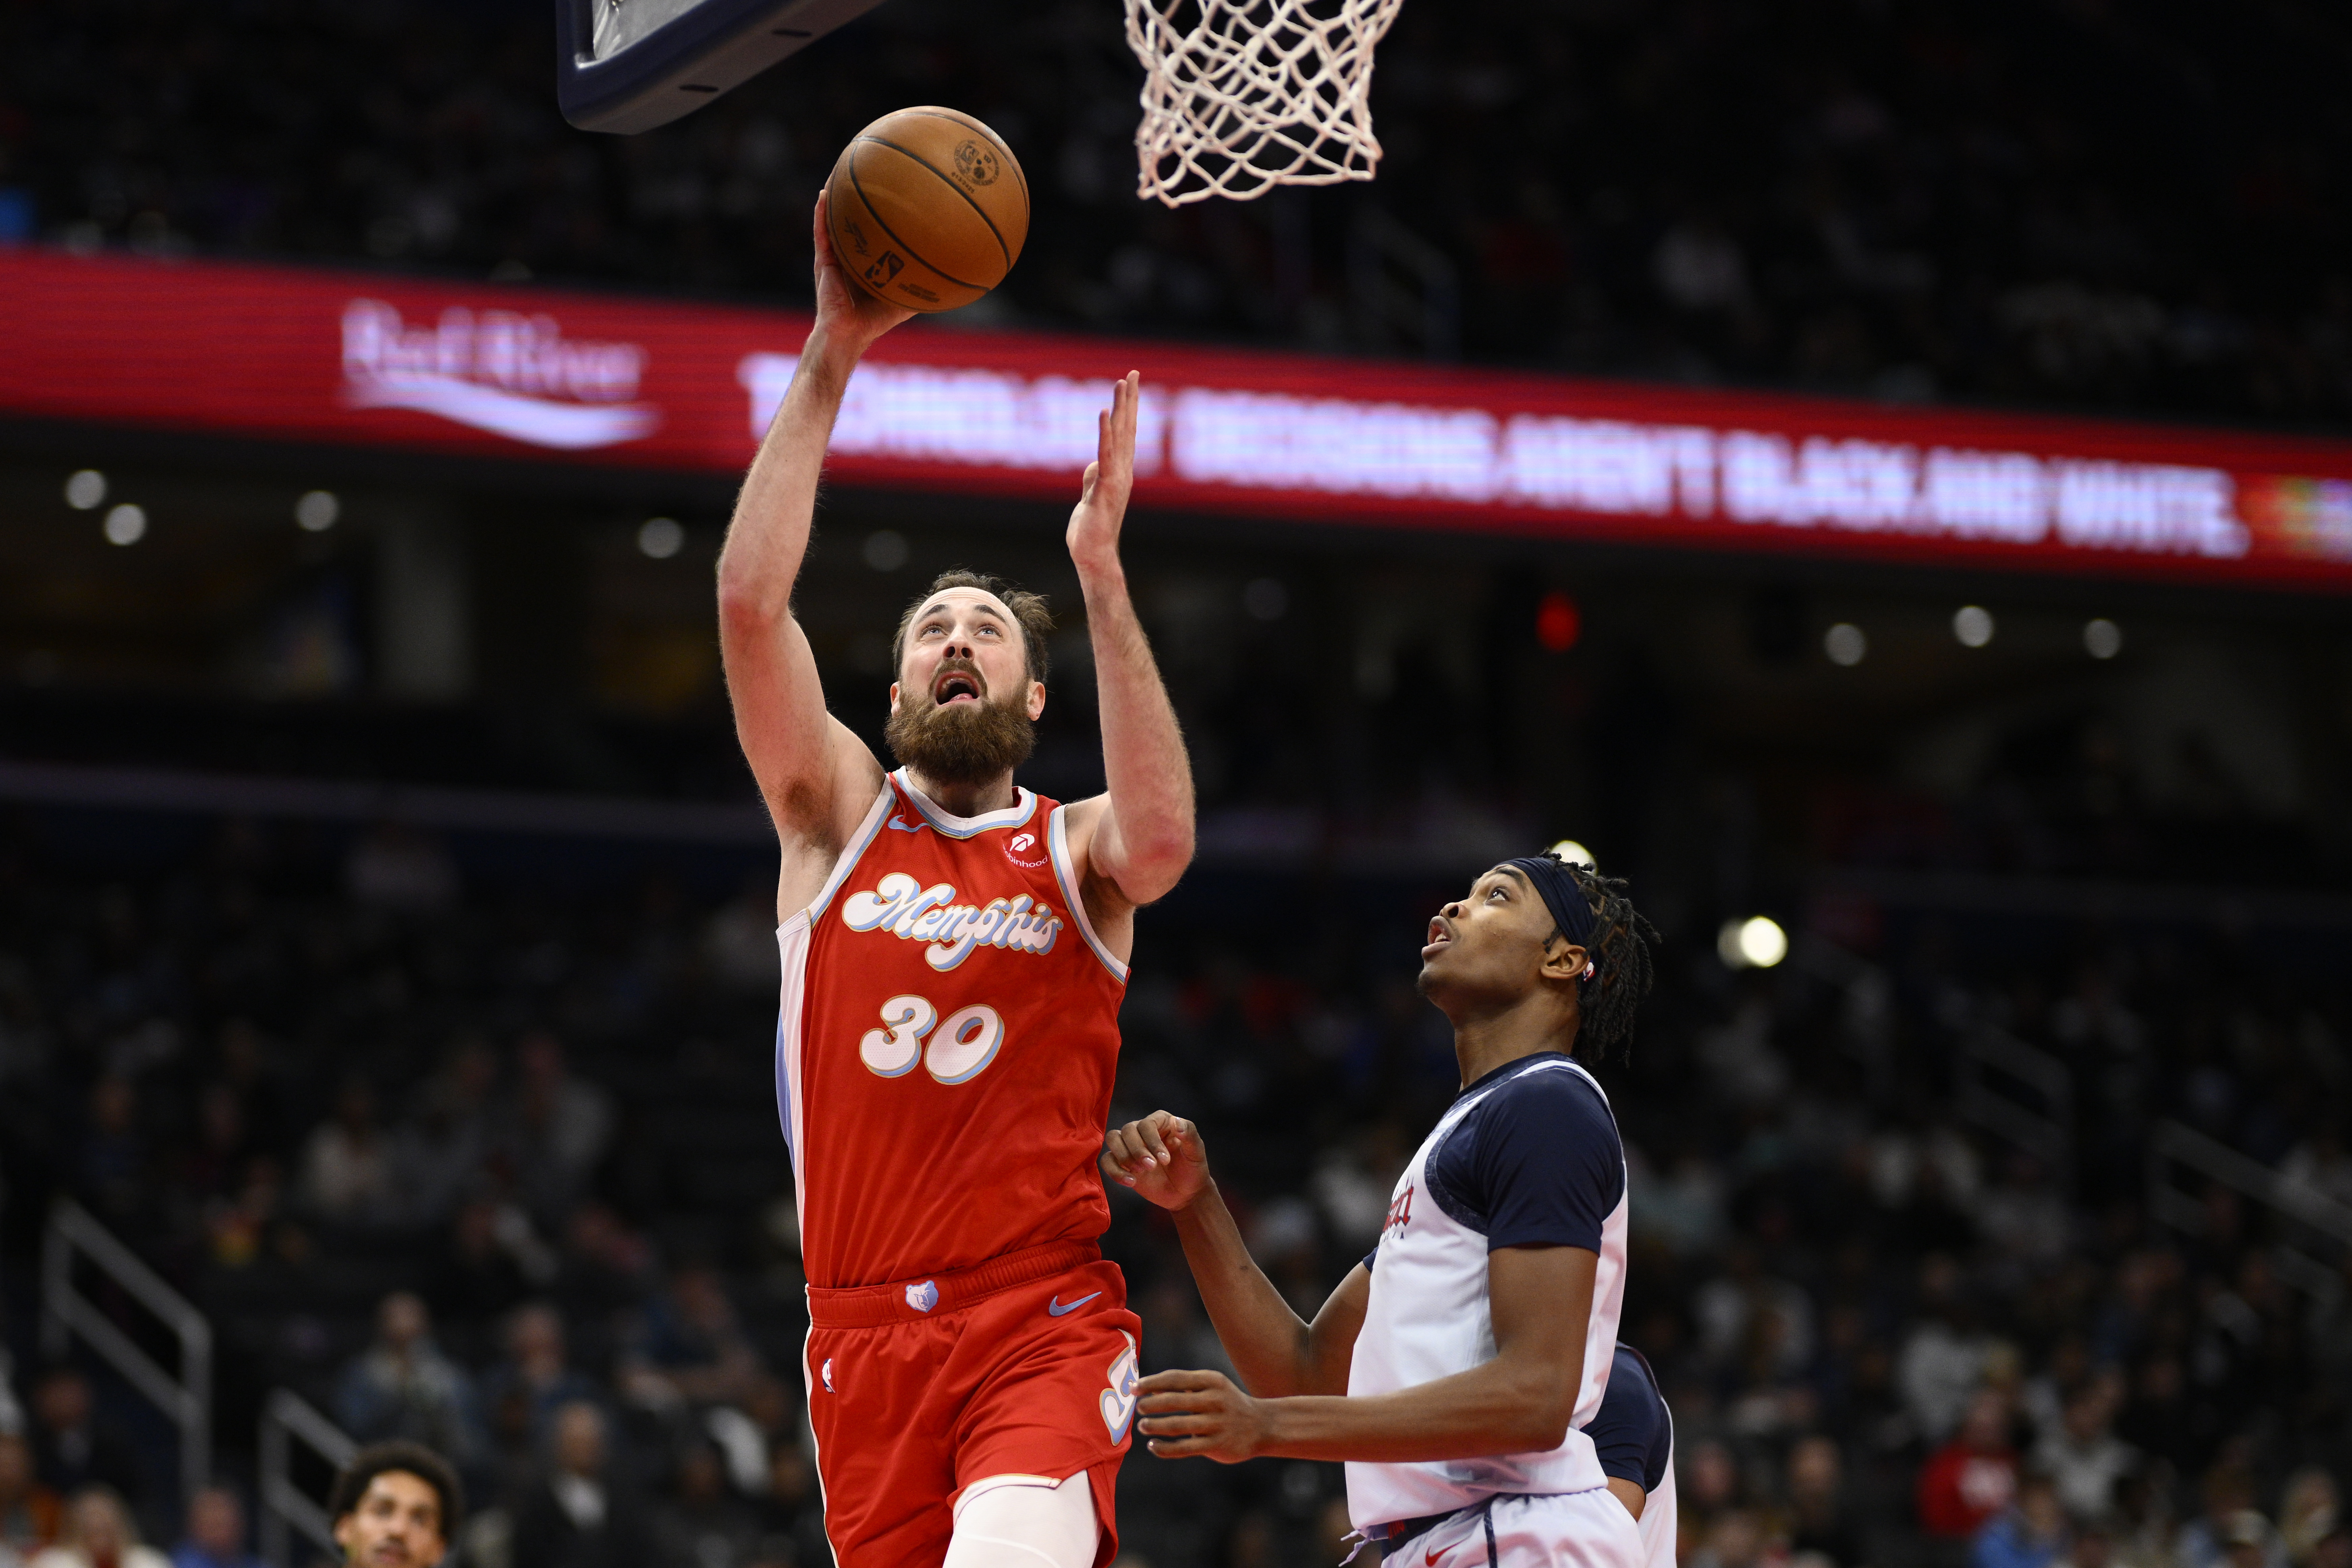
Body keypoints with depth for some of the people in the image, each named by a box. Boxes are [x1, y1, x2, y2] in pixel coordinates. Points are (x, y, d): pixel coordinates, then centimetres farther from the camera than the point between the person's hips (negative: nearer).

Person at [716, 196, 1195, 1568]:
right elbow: (751, 600, -2)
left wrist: (1099, 574, -17)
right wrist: (829, 364, -7)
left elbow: (1161, 840, -18)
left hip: (1048, 1322, -3)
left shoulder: (1074, 854, 8)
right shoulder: (840, 814, 12)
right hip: (868, 1334, 3)